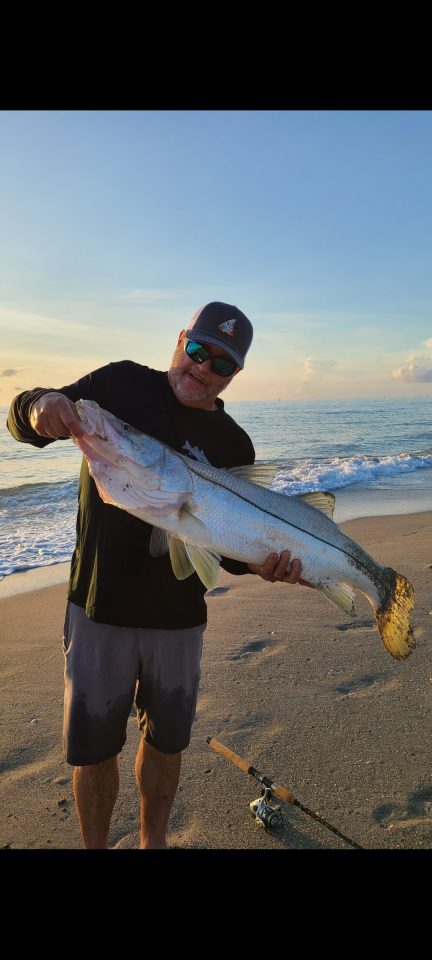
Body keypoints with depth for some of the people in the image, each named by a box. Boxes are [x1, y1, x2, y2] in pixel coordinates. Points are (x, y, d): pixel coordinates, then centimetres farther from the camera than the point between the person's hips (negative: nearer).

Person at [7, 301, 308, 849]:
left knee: (165, 742, 19)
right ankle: (95, 846, 39)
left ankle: (153, 841, 45)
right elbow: (22, 419, -2)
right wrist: (39, 405, -26)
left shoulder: (233, 445, -2)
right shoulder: (122, 383, -4)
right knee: (92, 748, 12)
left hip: (177, 618, 2)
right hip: (99, 605, -1)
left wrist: (258, 563, -23)